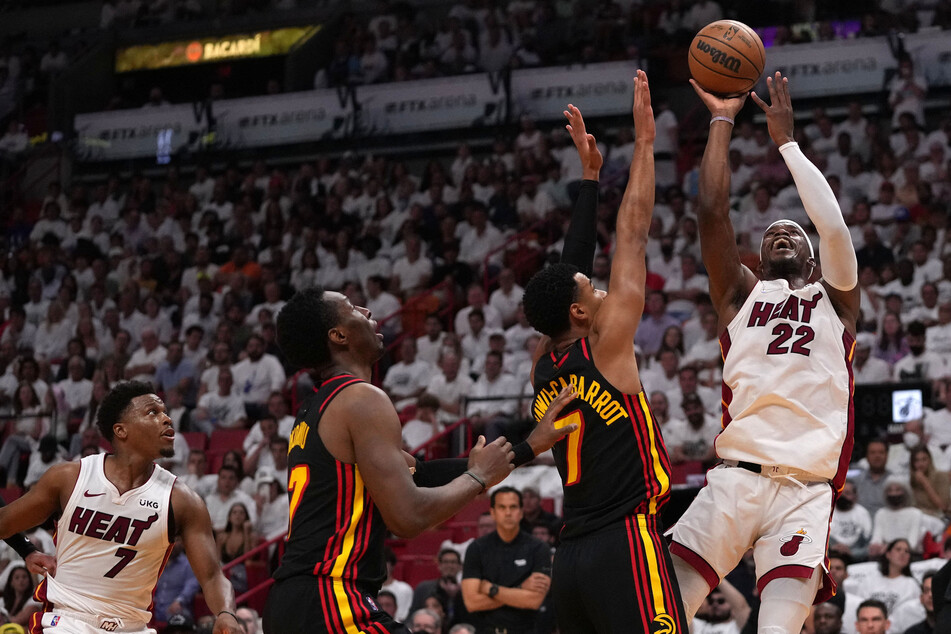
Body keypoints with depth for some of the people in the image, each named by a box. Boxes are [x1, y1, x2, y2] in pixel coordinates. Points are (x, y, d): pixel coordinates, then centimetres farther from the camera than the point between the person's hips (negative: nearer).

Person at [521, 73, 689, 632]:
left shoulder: (544, 366, 13)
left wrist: (590, 175, 29)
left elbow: (569, 269, 23)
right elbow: (633, 234, -1)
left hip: (572, 559, 8)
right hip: (628, 545, -8)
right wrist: (645, 140, 6)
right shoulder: (606, 344, -5)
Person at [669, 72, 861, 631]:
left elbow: (835, 227, 0)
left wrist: (787, 140, 6)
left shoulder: (836, 301, 18)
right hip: (735, 480, 1)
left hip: (806, 494, -1)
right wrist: (723, 121, 11)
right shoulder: (743, 295, 20)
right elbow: (713, 212, 8)